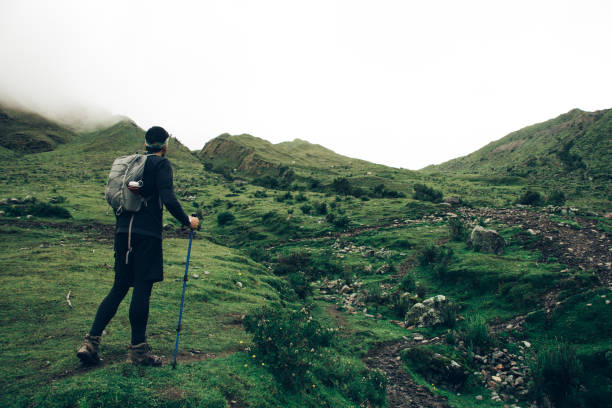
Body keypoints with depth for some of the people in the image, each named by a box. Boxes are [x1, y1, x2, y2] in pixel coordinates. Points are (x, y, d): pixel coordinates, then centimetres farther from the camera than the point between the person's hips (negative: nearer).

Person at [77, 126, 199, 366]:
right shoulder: (161, 164, -3)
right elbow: (168, 198, -16)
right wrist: (187, 221, -3)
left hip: (123, 232, 7)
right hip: (147, 235, -7)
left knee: (119, 288, 14)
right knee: (142, 290, -2)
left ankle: (91, 342, 11)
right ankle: (137, 349, 5)